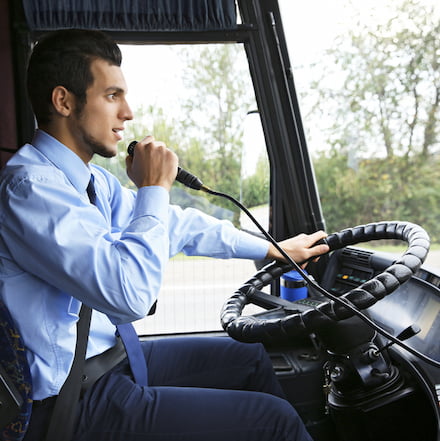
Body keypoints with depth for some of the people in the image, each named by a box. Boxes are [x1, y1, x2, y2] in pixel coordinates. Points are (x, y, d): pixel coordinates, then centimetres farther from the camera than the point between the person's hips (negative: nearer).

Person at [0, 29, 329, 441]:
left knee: (248, 356, 17)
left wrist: (274, 249, 17)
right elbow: (130, 295, -32)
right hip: (73, 399, -9)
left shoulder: (91, 179, 5)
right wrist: (154, 188, -19)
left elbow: (175, 224, 13)